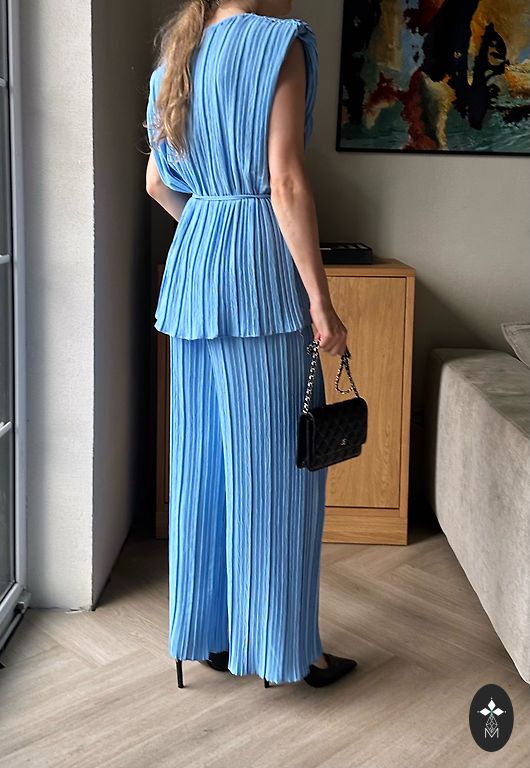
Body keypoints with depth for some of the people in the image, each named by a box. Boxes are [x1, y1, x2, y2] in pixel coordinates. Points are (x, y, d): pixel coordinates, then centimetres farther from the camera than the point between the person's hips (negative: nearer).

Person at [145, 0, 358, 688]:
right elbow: (286, 182, -15)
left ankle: (207, 632, 22)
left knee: (202, 455, 12)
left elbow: (156, 182, 19)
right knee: (275, 459, 1)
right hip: (261, 268, -7)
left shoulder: (179, 57, 16)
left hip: (192, 268, 8)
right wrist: (320, 299, -13)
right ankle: (285, 645, 12)